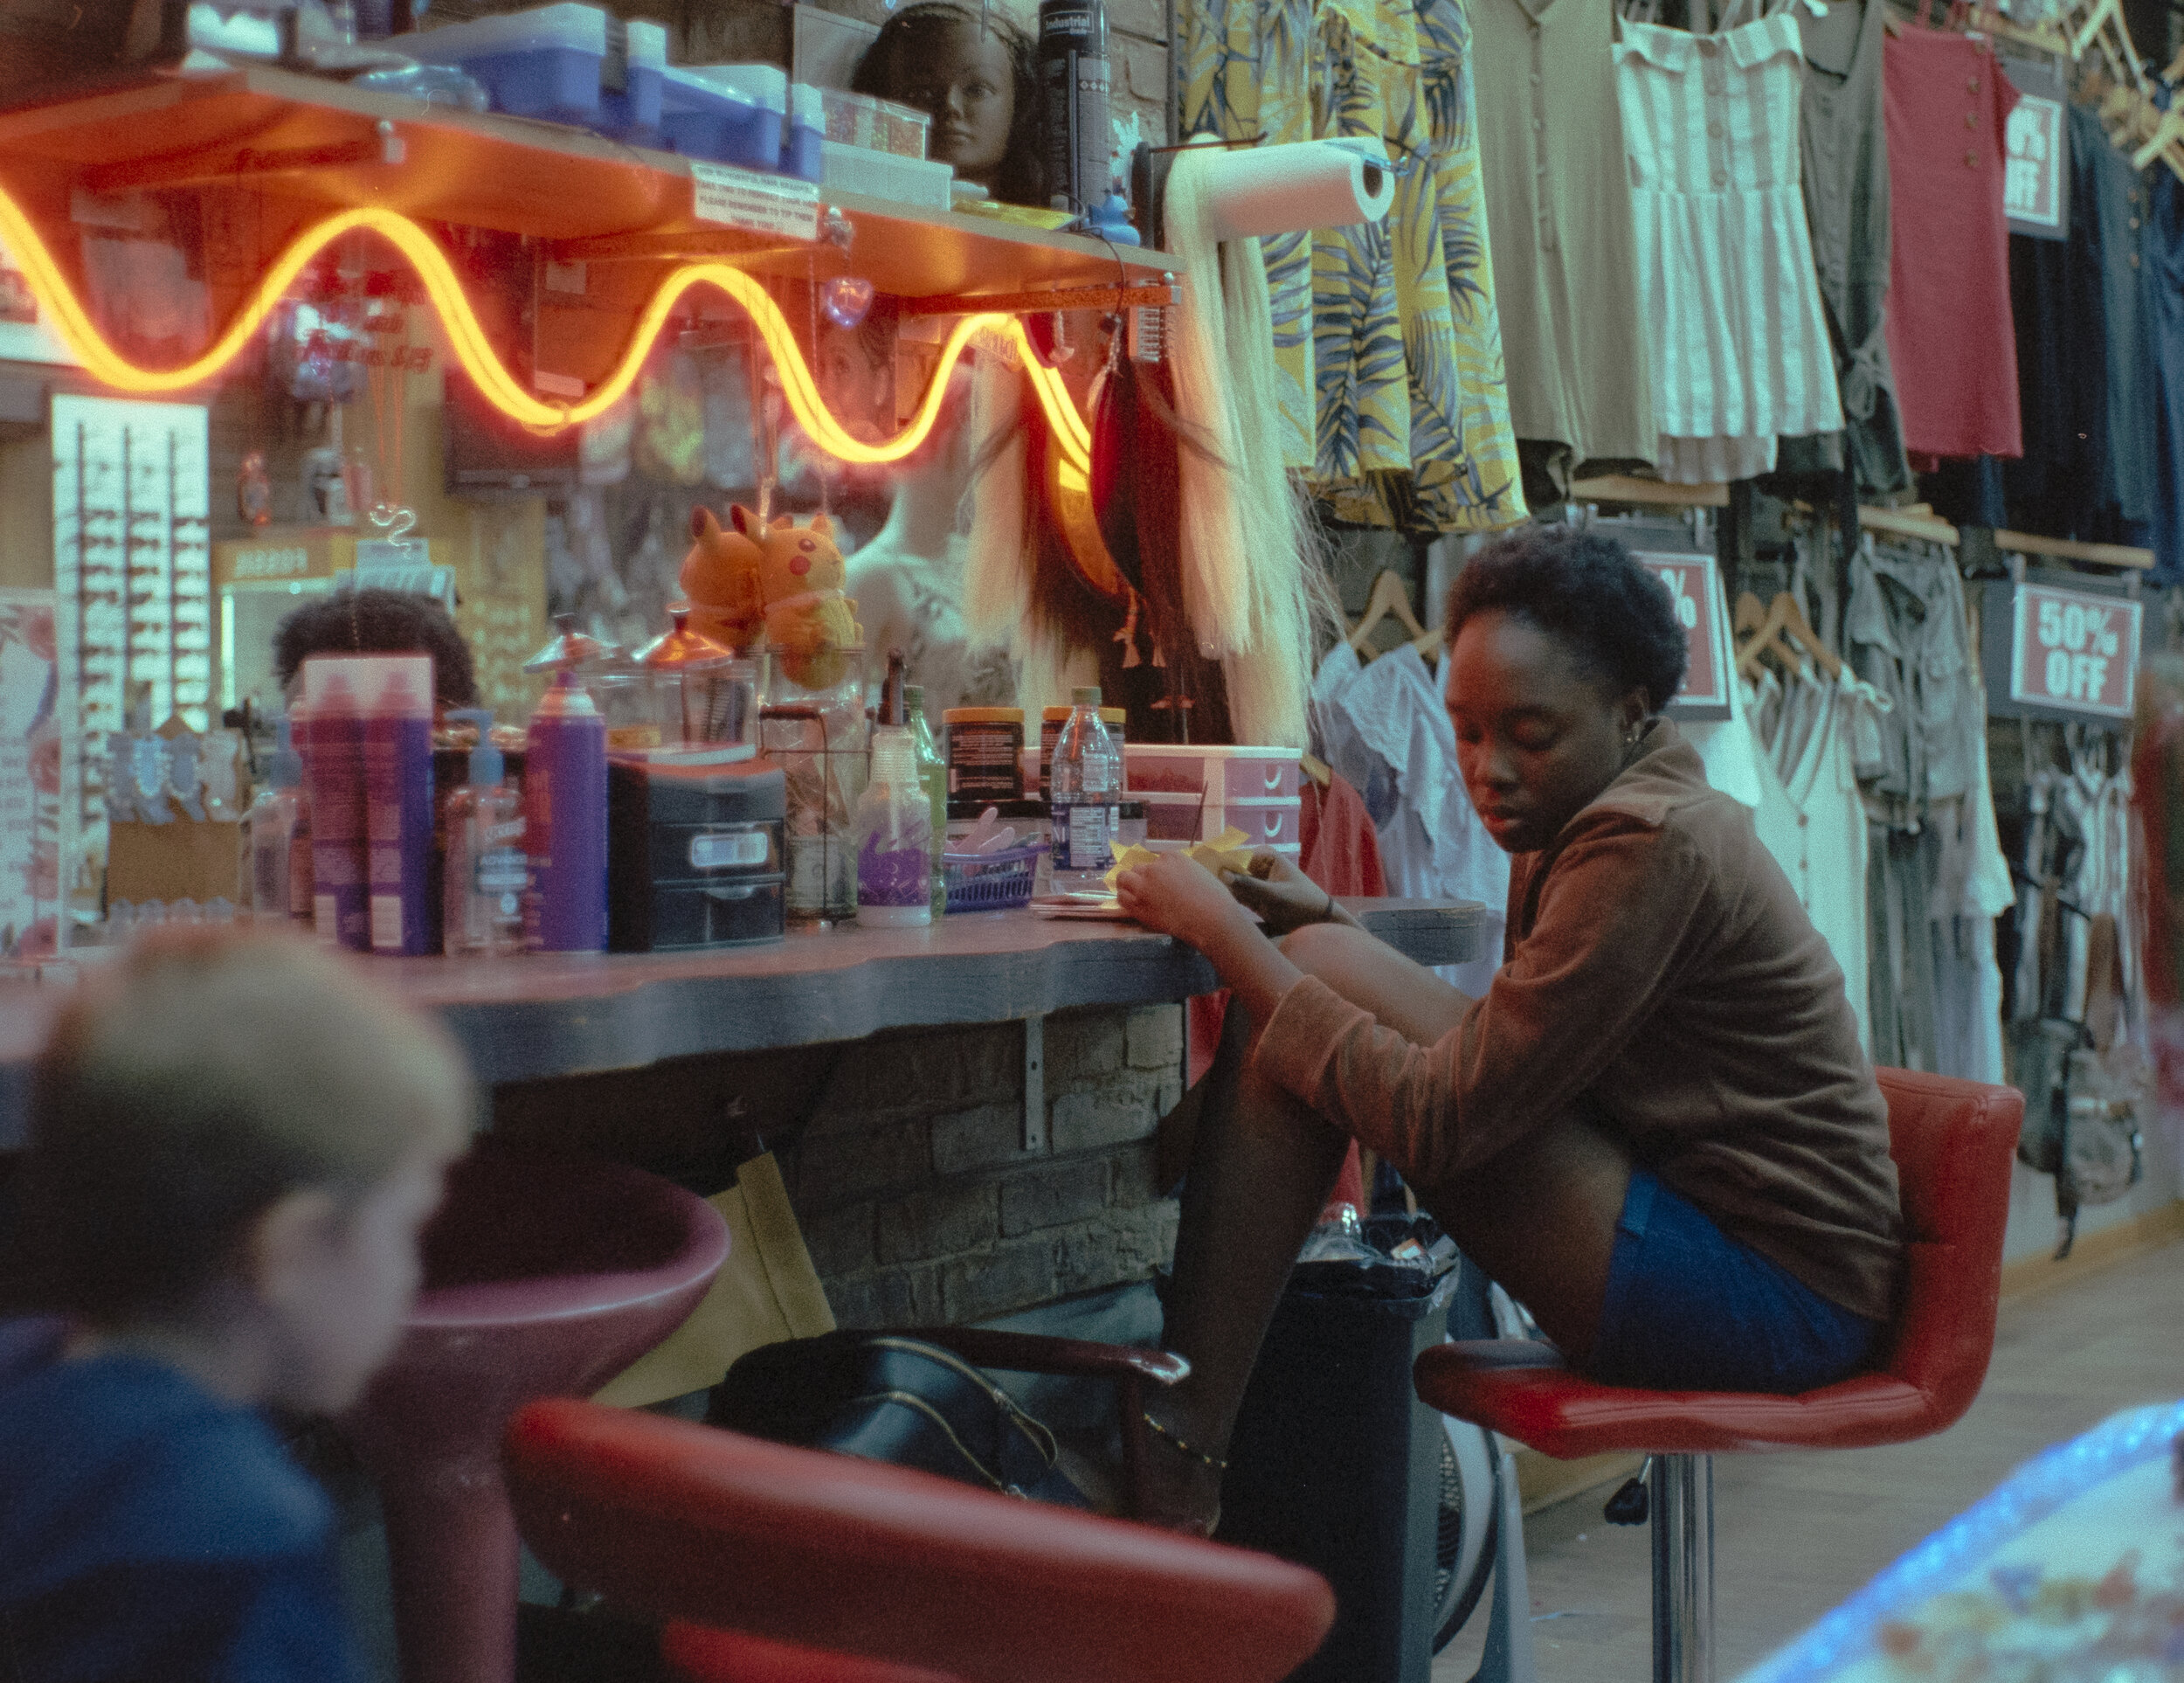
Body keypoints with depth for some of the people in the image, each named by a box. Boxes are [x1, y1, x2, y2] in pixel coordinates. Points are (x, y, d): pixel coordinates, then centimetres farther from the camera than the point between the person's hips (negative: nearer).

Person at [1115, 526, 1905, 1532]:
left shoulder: (1652, 845, -19)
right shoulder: (1582, 820, 12)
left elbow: (1441, 1118, -22)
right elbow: (1496, 1054, 13)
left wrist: (1221, 930, -15)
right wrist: (1327, 923, 2)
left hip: (1773, 1292, -10)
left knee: (1317, 978, -16)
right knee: (1314, 985, 6)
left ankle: (1173, 1453, -13)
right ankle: (1178, 1441, 3)